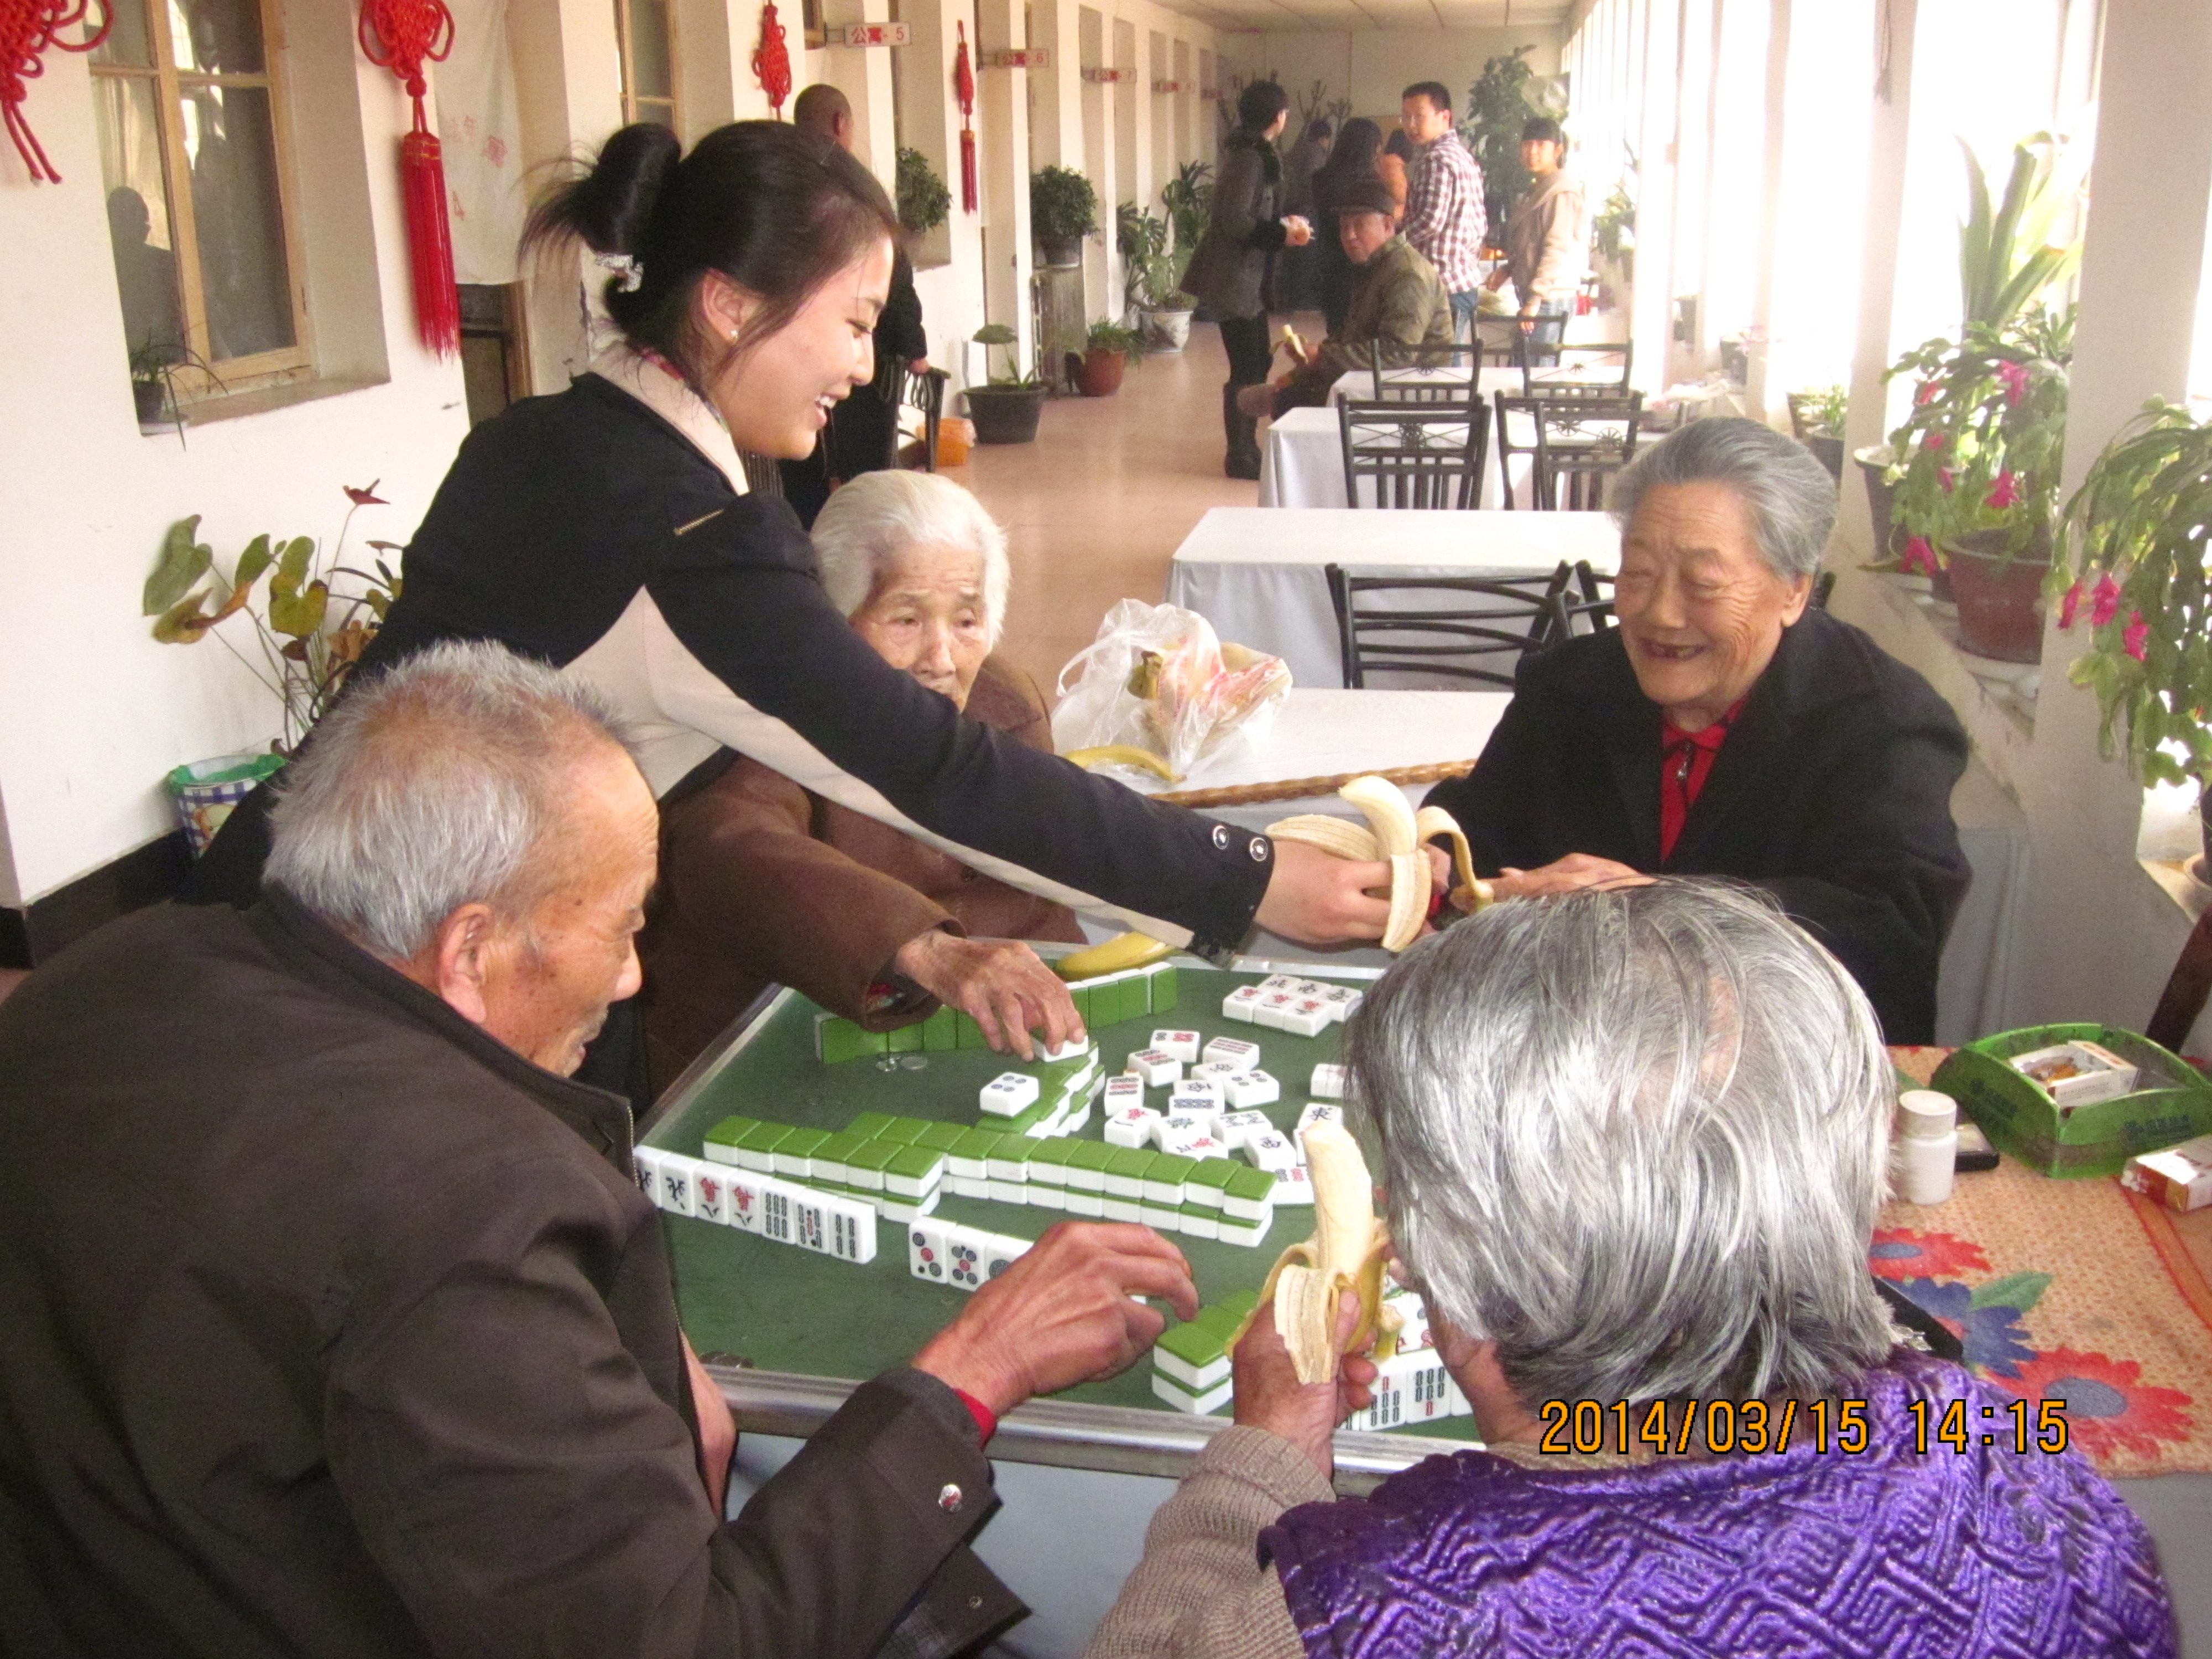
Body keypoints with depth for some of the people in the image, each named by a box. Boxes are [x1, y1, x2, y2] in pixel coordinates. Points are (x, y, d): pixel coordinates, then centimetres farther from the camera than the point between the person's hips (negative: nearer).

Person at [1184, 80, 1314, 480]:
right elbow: (1235, 221, -23)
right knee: (1247, 369, -5)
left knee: (1257, 362, 15)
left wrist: (1283, 224, 10)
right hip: (1235, 279, -10)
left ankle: (1245, 448, 24)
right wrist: (1282, 234, -18)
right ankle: (1240, 458, 3)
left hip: (1248, 277, 10)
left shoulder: (1252, 153, 14)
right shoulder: (1251, 157, -16)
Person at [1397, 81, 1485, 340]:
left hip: (1440, 283, -10)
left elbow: (1430, 220, -21)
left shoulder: (1435, 159, -13)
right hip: (1466, 280, 10)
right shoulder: (1465, 156, 18)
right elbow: (1480, 224, 19)